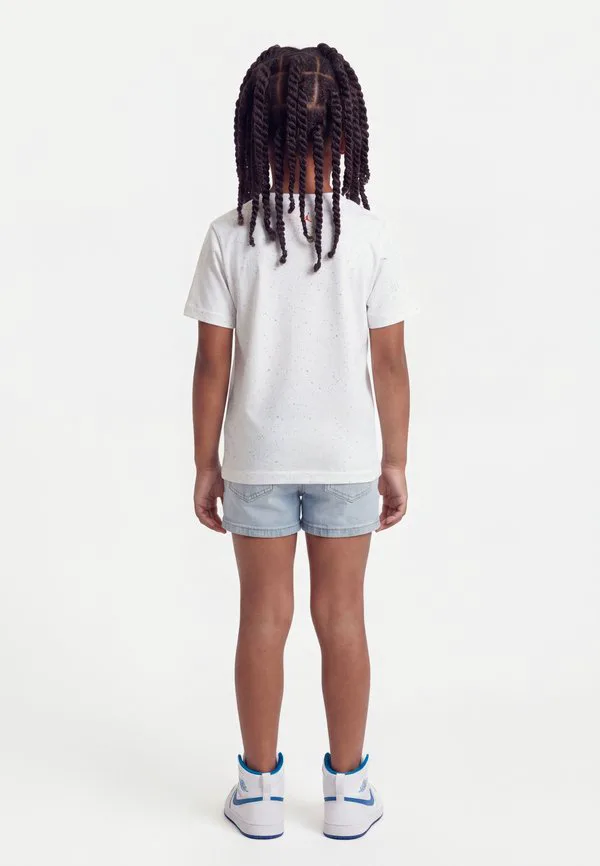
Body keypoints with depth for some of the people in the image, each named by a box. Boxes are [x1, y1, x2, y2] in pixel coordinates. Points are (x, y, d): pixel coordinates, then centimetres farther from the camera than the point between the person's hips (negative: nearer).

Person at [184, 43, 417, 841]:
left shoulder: (230, 238, -9)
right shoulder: (367, 234, -9)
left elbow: (212, 366, -7)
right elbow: (390, 364, -7)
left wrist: (206, 462, 4)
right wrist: (395, 461, 4)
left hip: (257, 458, 0)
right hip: (347, 458, 0)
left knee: (264, 617, 12)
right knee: (341, 617, 12)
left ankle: (260, 788, 25)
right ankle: (348, 790, 25)